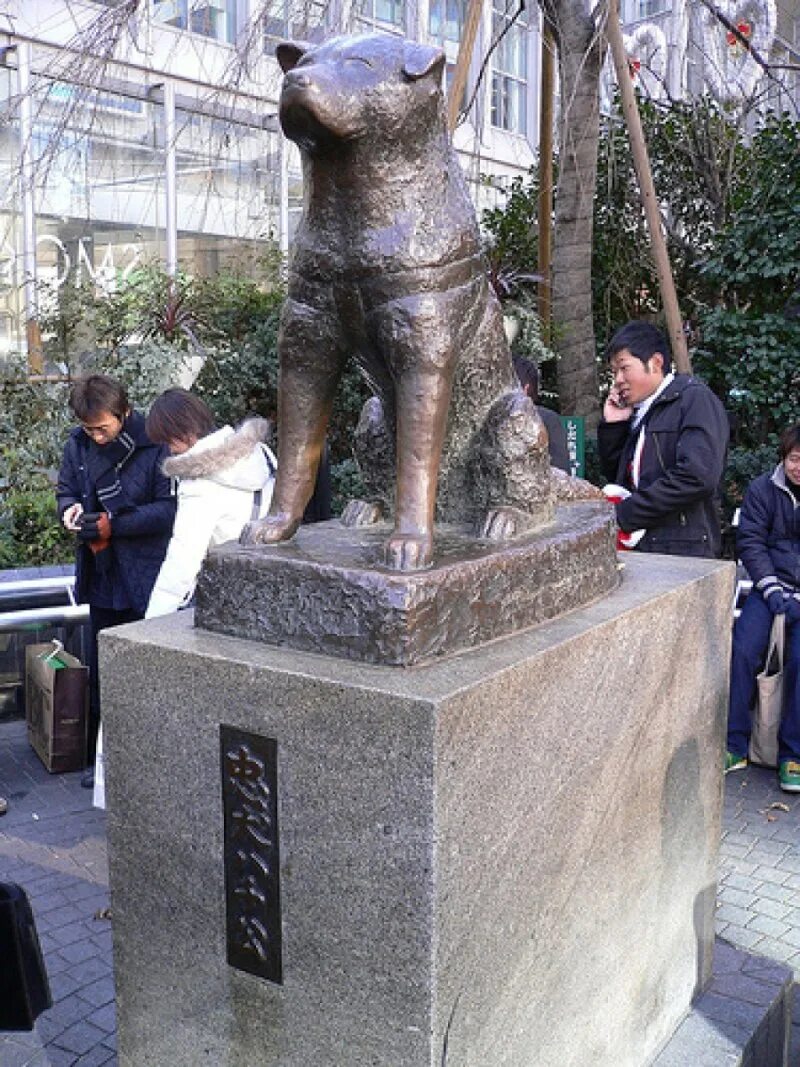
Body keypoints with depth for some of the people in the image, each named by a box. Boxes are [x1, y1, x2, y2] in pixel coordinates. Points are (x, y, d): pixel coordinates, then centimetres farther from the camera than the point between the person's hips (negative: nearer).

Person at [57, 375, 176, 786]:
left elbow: (170, 508, -15)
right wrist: (70, 507, -8)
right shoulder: (78, 444, 2)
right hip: (102, 579, 6)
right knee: (102, 673, 16)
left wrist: (115, 524, -22)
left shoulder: (155, 445, -15)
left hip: (147, 581, -6)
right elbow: (66, 488, 15)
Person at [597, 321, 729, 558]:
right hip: (639, 548, 6)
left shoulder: (696, 399, -4)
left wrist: (625, 513, -15)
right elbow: (616, 476, 23)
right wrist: (611, 426, 8)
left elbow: (697, 477, -18)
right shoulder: (638, 413, 18)